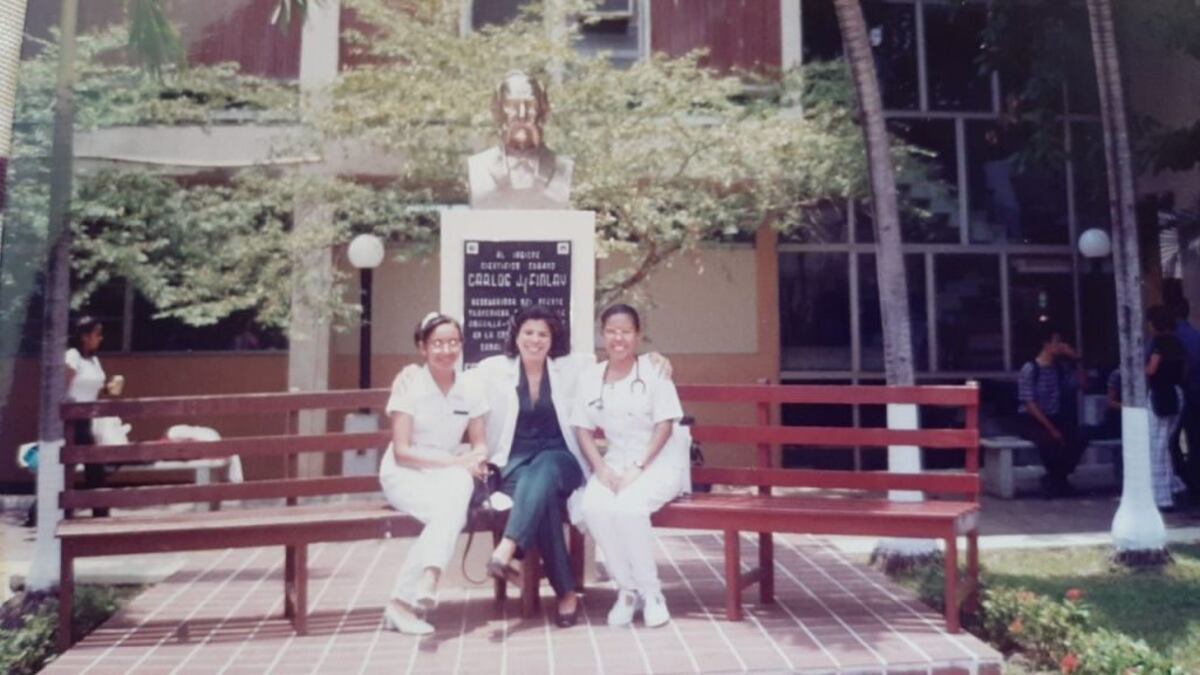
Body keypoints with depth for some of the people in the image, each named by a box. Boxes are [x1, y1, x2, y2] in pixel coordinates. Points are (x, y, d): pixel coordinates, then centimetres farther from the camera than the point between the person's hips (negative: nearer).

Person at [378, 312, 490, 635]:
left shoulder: (470, 389, 2)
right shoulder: (408, 385, -8)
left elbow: (479, 444, 8)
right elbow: (402, 451, -13)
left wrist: (476, 461, -17)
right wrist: (456, 461, -23)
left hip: (450, 475, 3)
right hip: (405, 474, -3)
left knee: (460, 485, -34)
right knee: (452, 509, -33)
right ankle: (403, 601, -29)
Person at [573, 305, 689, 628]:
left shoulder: (653, 371, -6)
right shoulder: (590, 378, 6)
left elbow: (664, 426, -11)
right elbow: (583, 430, 5)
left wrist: (638, 469, -20)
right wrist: (602, 469, -11)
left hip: (660, 460, -4)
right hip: (617, 460, 4)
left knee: (628, 507, -32)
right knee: (592, 507, -26)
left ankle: (650, 591, -10)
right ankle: (627, 588, -8)